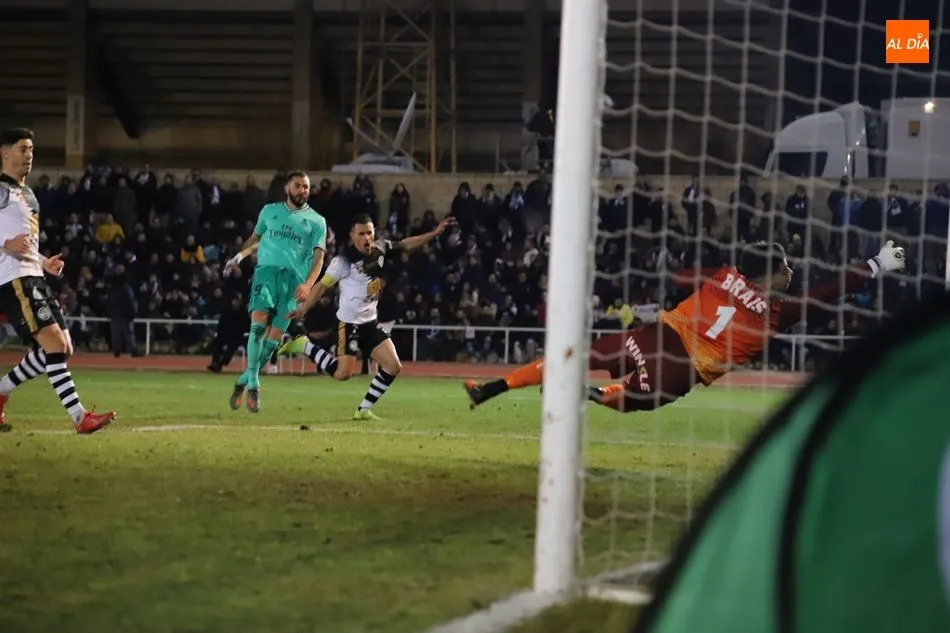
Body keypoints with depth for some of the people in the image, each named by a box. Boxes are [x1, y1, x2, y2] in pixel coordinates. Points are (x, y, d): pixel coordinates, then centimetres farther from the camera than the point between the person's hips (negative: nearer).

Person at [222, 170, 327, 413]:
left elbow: (318, 257, 2)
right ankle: (253, 384, -14)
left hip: (293, 278, 0)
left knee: (275, 336, -5)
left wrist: (307, 284, -13)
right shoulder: (270, 211, 17)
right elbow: (256, 237, 32)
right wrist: (240, 256, 17)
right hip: (266, 269, 0)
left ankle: (244, 381, 12)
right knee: (258, 324, -21)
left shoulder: (316, 221, 11)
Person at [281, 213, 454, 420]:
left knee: (393, 366, -1)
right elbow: (322, 286, -12)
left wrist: (435, 233, 12)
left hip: (371, 322, 7)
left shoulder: (381, 249, 1)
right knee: (342, 373, -11)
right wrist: (303, 309, -16)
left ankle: (364, 410, 9)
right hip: (349, 323, -7)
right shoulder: (344, 260, -16)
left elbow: (406, 245, 15)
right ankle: (304, 346, 8)